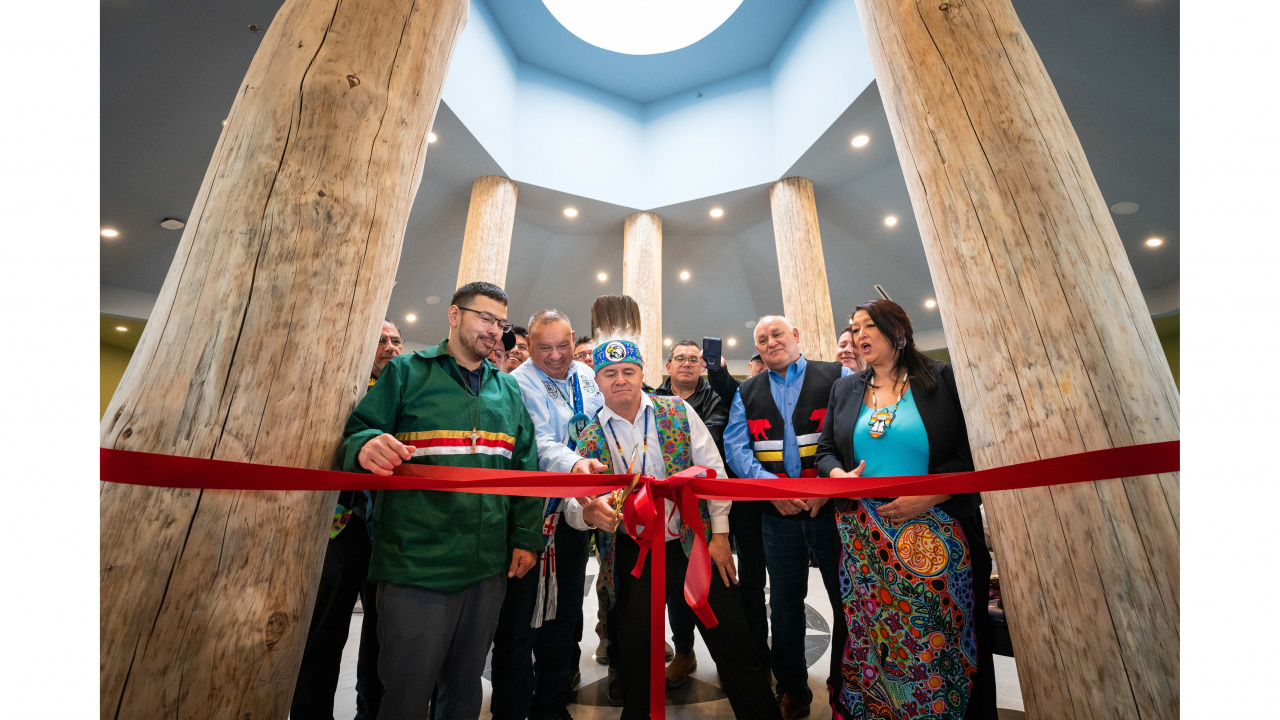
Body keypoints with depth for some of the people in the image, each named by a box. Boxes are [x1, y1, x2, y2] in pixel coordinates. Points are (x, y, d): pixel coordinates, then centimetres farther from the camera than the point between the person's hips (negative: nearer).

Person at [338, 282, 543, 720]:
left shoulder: (509, 389, 9)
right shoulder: (406, 372, -1)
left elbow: (525, 467, 8)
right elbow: (355, 434, -3)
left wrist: (526, 538, 3)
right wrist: (366, 446, -27)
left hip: (489, 568, 4)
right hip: (415, 567, -3)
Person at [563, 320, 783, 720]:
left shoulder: (678, 412, -4)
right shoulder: (590, 439, -3)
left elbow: (712, 470, -2)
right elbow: (571, 502, -6)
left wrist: (720, 533, -5)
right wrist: (588, 512, -30)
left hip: (695, 542, 0)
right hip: (633, 555, 1)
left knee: (732, 639, 6)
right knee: (635, 651, 11)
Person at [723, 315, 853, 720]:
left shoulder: (837, 377, 1)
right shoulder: (747, 393, 9)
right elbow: (736, 447, 2)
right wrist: (771, 486, -13)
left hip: (833, 505, -2)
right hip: (778, 513, 3)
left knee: (848, 599, 9)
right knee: (785, 602, 14)